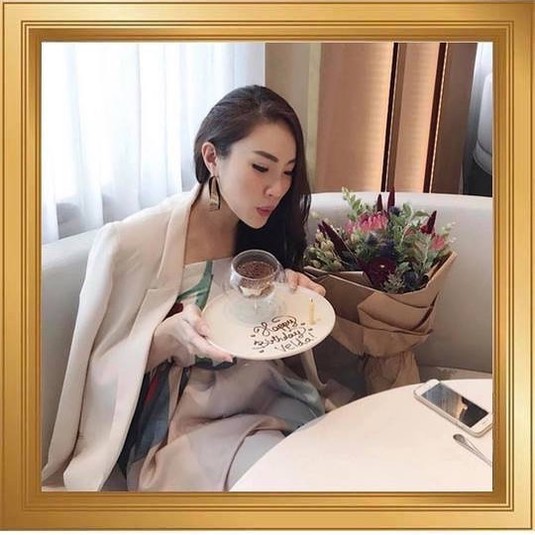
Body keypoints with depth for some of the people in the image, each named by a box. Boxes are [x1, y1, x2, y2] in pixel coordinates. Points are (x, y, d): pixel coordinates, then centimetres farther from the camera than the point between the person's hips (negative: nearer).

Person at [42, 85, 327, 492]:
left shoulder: (267, 231, 0)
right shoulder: (131, 243, -17)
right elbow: (102, 371, -9)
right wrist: (172, 334, -28)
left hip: (267, 406, 6)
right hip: (175, 433, -5)